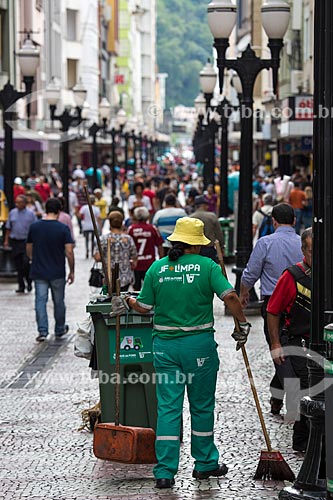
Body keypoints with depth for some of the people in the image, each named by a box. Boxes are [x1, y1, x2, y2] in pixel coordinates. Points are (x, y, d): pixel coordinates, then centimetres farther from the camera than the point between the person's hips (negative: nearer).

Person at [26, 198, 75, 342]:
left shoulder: (34, 227, -2)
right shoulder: (63, 228, -10)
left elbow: (29, 249, 7)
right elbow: (69, 252, -12)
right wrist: (71, 271, -1)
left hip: (38, 272, 1)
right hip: (57, 273, -1)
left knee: (40, 301, 3)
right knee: (58, 302, 13)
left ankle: (42, 331, -7)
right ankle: (59, 330, 26)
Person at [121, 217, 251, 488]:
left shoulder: (157, 268, 1)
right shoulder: (206, 265, -6)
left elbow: (145, 307, 4)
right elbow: (230, 296, -16)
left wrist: (130, 301, 25)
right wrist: (243, 324, -3)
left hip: (165, 345, 2)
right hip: (199, 344, -2)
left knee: (168, 407, 4)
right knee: (202, 406, 13)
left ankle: (165, 471, -1)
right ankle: (205, 464, 24)